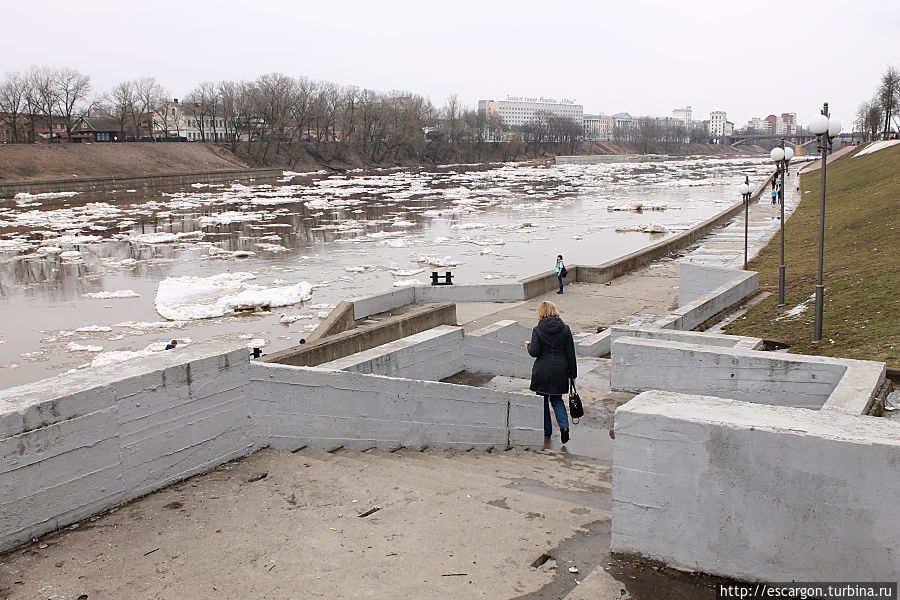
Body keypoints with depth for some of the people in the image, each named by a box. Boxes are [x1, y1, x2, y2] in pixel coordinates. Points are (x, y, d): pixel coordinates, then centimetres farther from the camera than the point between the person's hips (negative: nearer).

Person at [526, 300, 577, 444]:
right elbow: (570, 353, 1)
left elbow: (535, 352, -14)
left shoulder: (537, 330, -10)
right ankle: (564, 425, -4)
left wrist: (529, 345, 9)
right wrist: (572, 373, 7)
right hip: (560, 370, 3)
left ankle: (546, 430, 21)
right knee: (557, 399, 17)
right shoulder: (565, 329, -1)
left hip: (542, 371, -3)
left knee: (543, 400, 14)